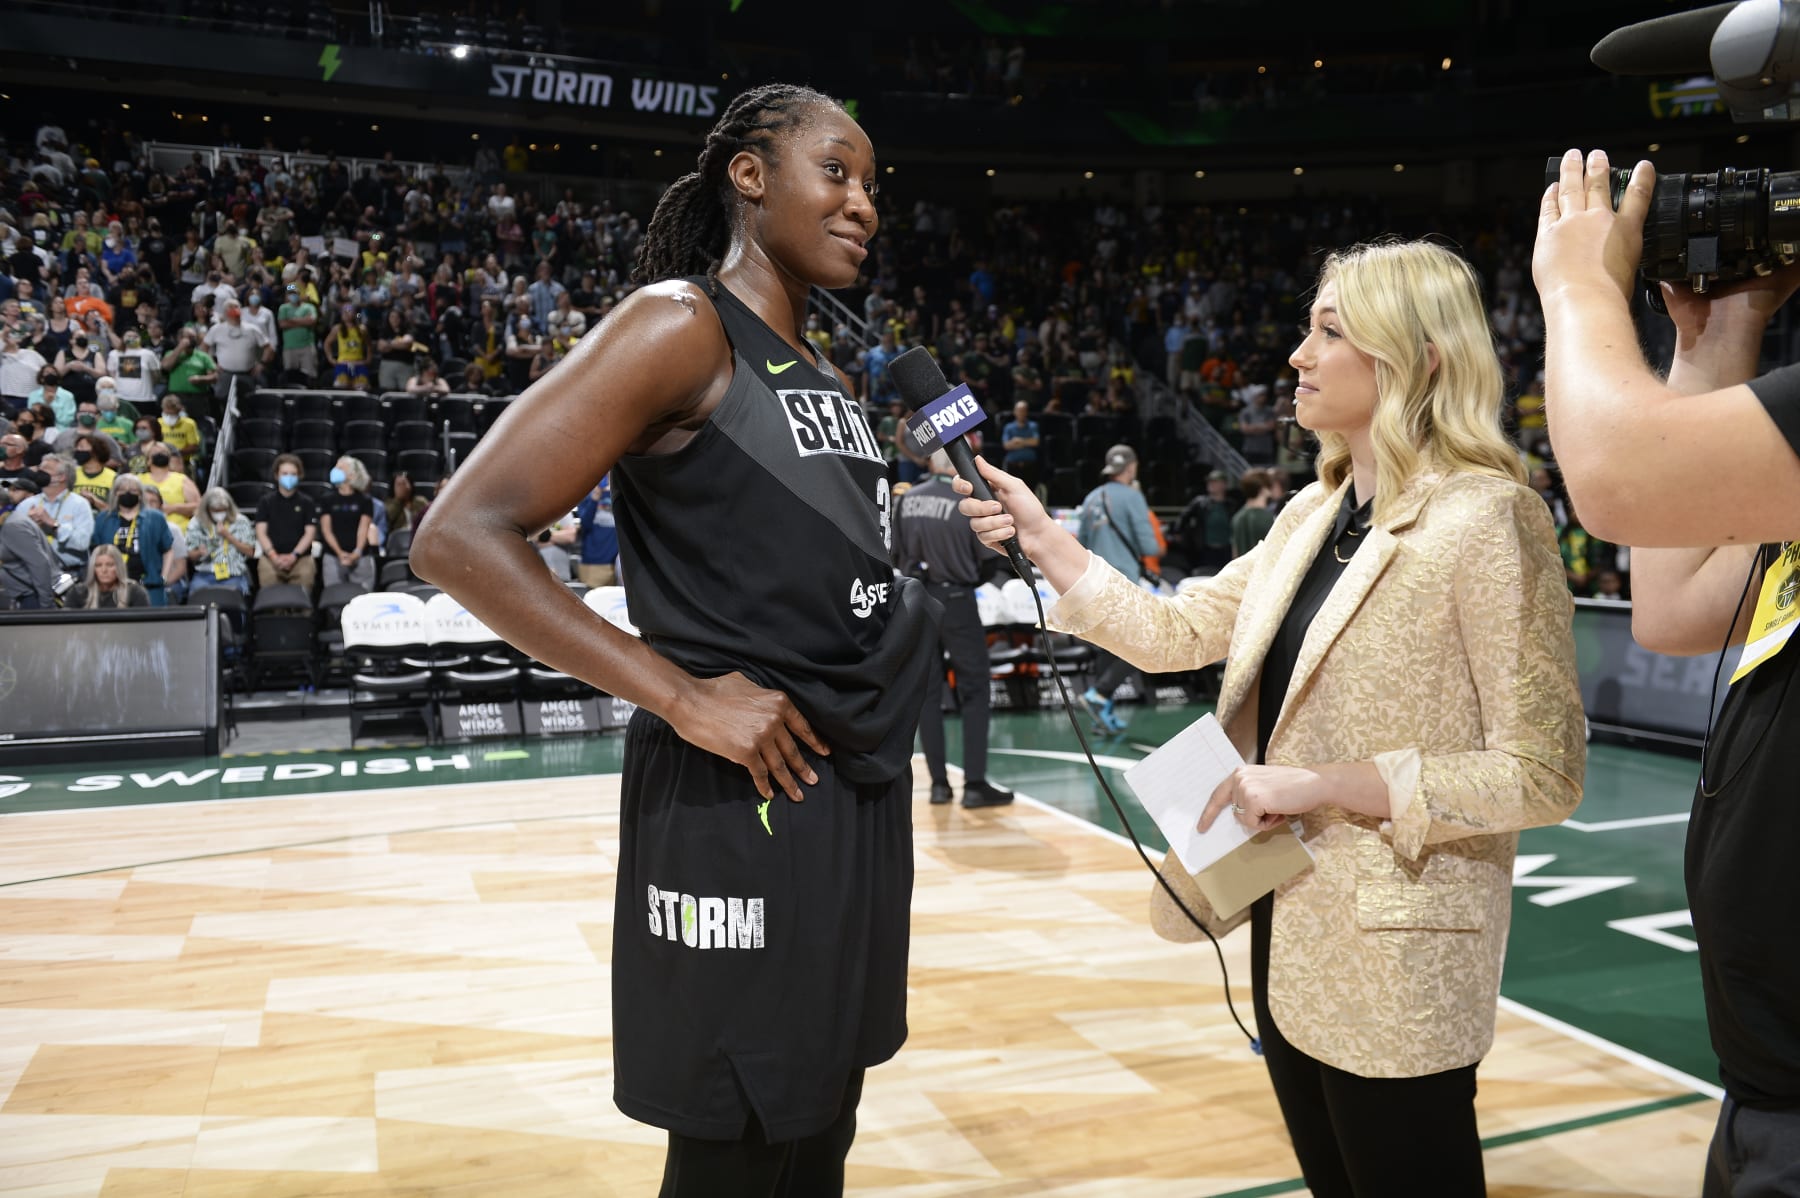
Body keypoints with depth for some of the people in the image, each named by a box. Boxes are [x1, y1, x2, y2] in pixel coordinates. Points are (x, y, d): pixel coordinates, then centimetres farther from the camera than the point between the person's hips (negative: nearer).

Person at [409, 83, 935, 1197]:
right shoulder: (681, 327, -11)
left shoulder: (831, 382, 14)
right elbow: (461, 537, -19)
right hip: (742, 810, -8)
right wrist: (684, 698, -22)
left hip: (862, 800, 8)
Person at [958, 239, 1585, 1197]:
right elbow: (1181, 633, 7)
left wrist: (1322, 783, -21)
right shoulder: (1312, 513, 7)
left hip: (1393, 956, -7)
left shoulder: (1485, 518, -17)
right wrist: (1044, 542, -2)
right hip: (1291, 932, 7)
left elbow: (1543, 774, -19)